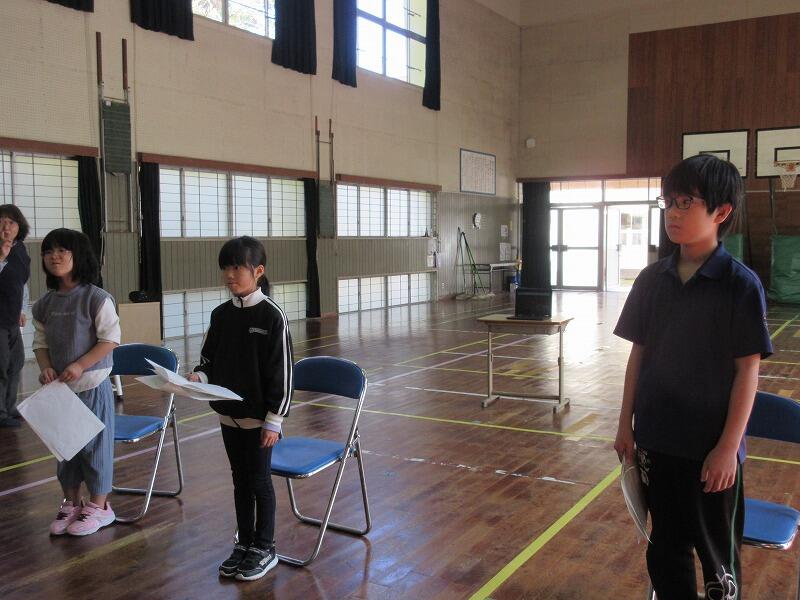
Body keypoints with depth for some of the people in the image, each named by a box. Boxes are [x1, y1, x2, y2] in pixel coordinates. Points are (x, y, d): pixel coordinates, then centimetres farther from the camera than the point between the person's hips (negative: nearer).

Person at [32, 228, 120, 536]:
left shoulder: (96, 298, -13)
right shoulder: (44, 303, 4)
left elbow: (110, 339, -14)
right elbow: (40, 342, 10)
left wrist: (79, 366, -20)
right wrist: (46, 368, -9)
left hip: (92, 385, -6)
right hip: (58, 387, 6)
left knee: (95, 444, 4)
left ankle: (98, 506, 20)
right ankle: (71, 503, 32)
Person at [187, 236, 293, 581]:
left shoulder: (272, 315, -14)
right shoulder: (220, 314, 3)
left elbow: (281, 373, -13)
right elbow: (209, 359, 11)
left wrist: (274, 420, -14)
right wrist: (199, 376, -11)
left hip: (259, 417, -5)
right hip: (228, 414, 5)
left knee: (259, 481, 7)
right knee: (240, 481, 16)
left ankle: (264, 549, 23)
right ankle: (244, 544, 31)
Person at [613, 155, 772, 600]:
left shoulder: (741, 284, -12)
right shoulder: (653, 279, 2)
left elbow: (748, 369, -11)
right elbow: (639, 354, 7)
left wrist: (728, 447, -13)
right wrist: (626, 424, 7)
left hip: (712, 447, -4)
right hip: (657, 438, 5)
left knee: (717, 550, 12)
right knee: (666, 544, 19)